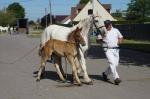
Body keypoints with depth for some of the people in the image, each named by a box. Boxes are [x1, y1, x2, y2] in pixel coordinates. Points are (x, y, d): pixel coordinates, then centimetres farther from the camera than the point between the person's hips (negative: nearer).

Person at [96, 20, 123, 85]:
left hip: (115, 49, 4)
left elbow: (121, 37, 20)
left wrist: (120, 41, -2)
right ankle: (116, 78, -20)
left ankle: (105, 74, 28)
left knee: (115, 64, 6)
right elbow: (97, 40, 5)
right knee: (112, 63, -19)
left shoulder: (116, 30, 9)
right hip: (108, 49, -4)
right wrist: (101, 40, -17)